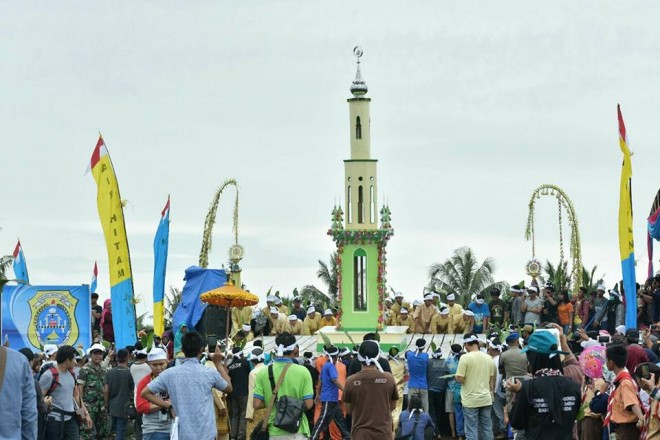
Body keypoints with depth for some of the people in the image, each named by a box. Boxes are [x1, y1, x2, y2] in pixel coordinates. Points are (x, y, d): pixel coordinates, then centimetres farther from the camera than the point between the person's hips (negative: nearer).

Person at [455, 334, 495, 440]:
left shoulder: (465, 357, -13)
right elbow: (492, 378, 13)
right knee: (487, 428, 10)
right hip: (486, 399, 5)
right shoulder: (488, 357, 6)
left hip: (470, 400, -5)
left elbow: (460, 379, -16)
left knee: (471, 429, -1)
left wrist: (456, 376, 5)